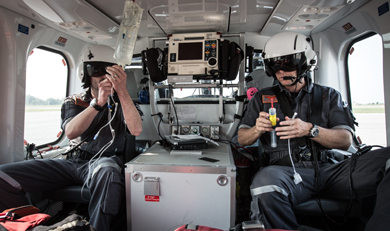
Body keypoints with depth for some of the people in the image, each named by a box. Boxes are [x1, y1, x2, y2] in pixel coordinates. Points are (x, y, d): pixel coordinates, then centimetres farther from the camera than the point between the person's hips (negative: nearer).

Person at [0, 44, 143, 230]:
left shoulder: (121, 102, 7)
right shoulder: (73, 102, 14)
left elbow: (136, 130, -14)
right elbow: (70, 132, -8)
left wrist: (122, 91, -21)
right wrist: (98, 103, -21)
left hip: (104, 161, -3)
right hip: (72, 162, 4)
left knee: (107, 171, -39)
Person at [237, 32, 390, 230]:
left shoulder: (328, 95, 18)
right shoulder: (262, 98, 16)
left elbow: (346, 141, 6)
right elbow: (242, 139, 15)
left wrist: (310, 130, -13)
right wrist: (257, 129, -9)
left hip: (328, 169, 3)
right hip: (286, 171, -2)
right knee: (265, 182, -37)